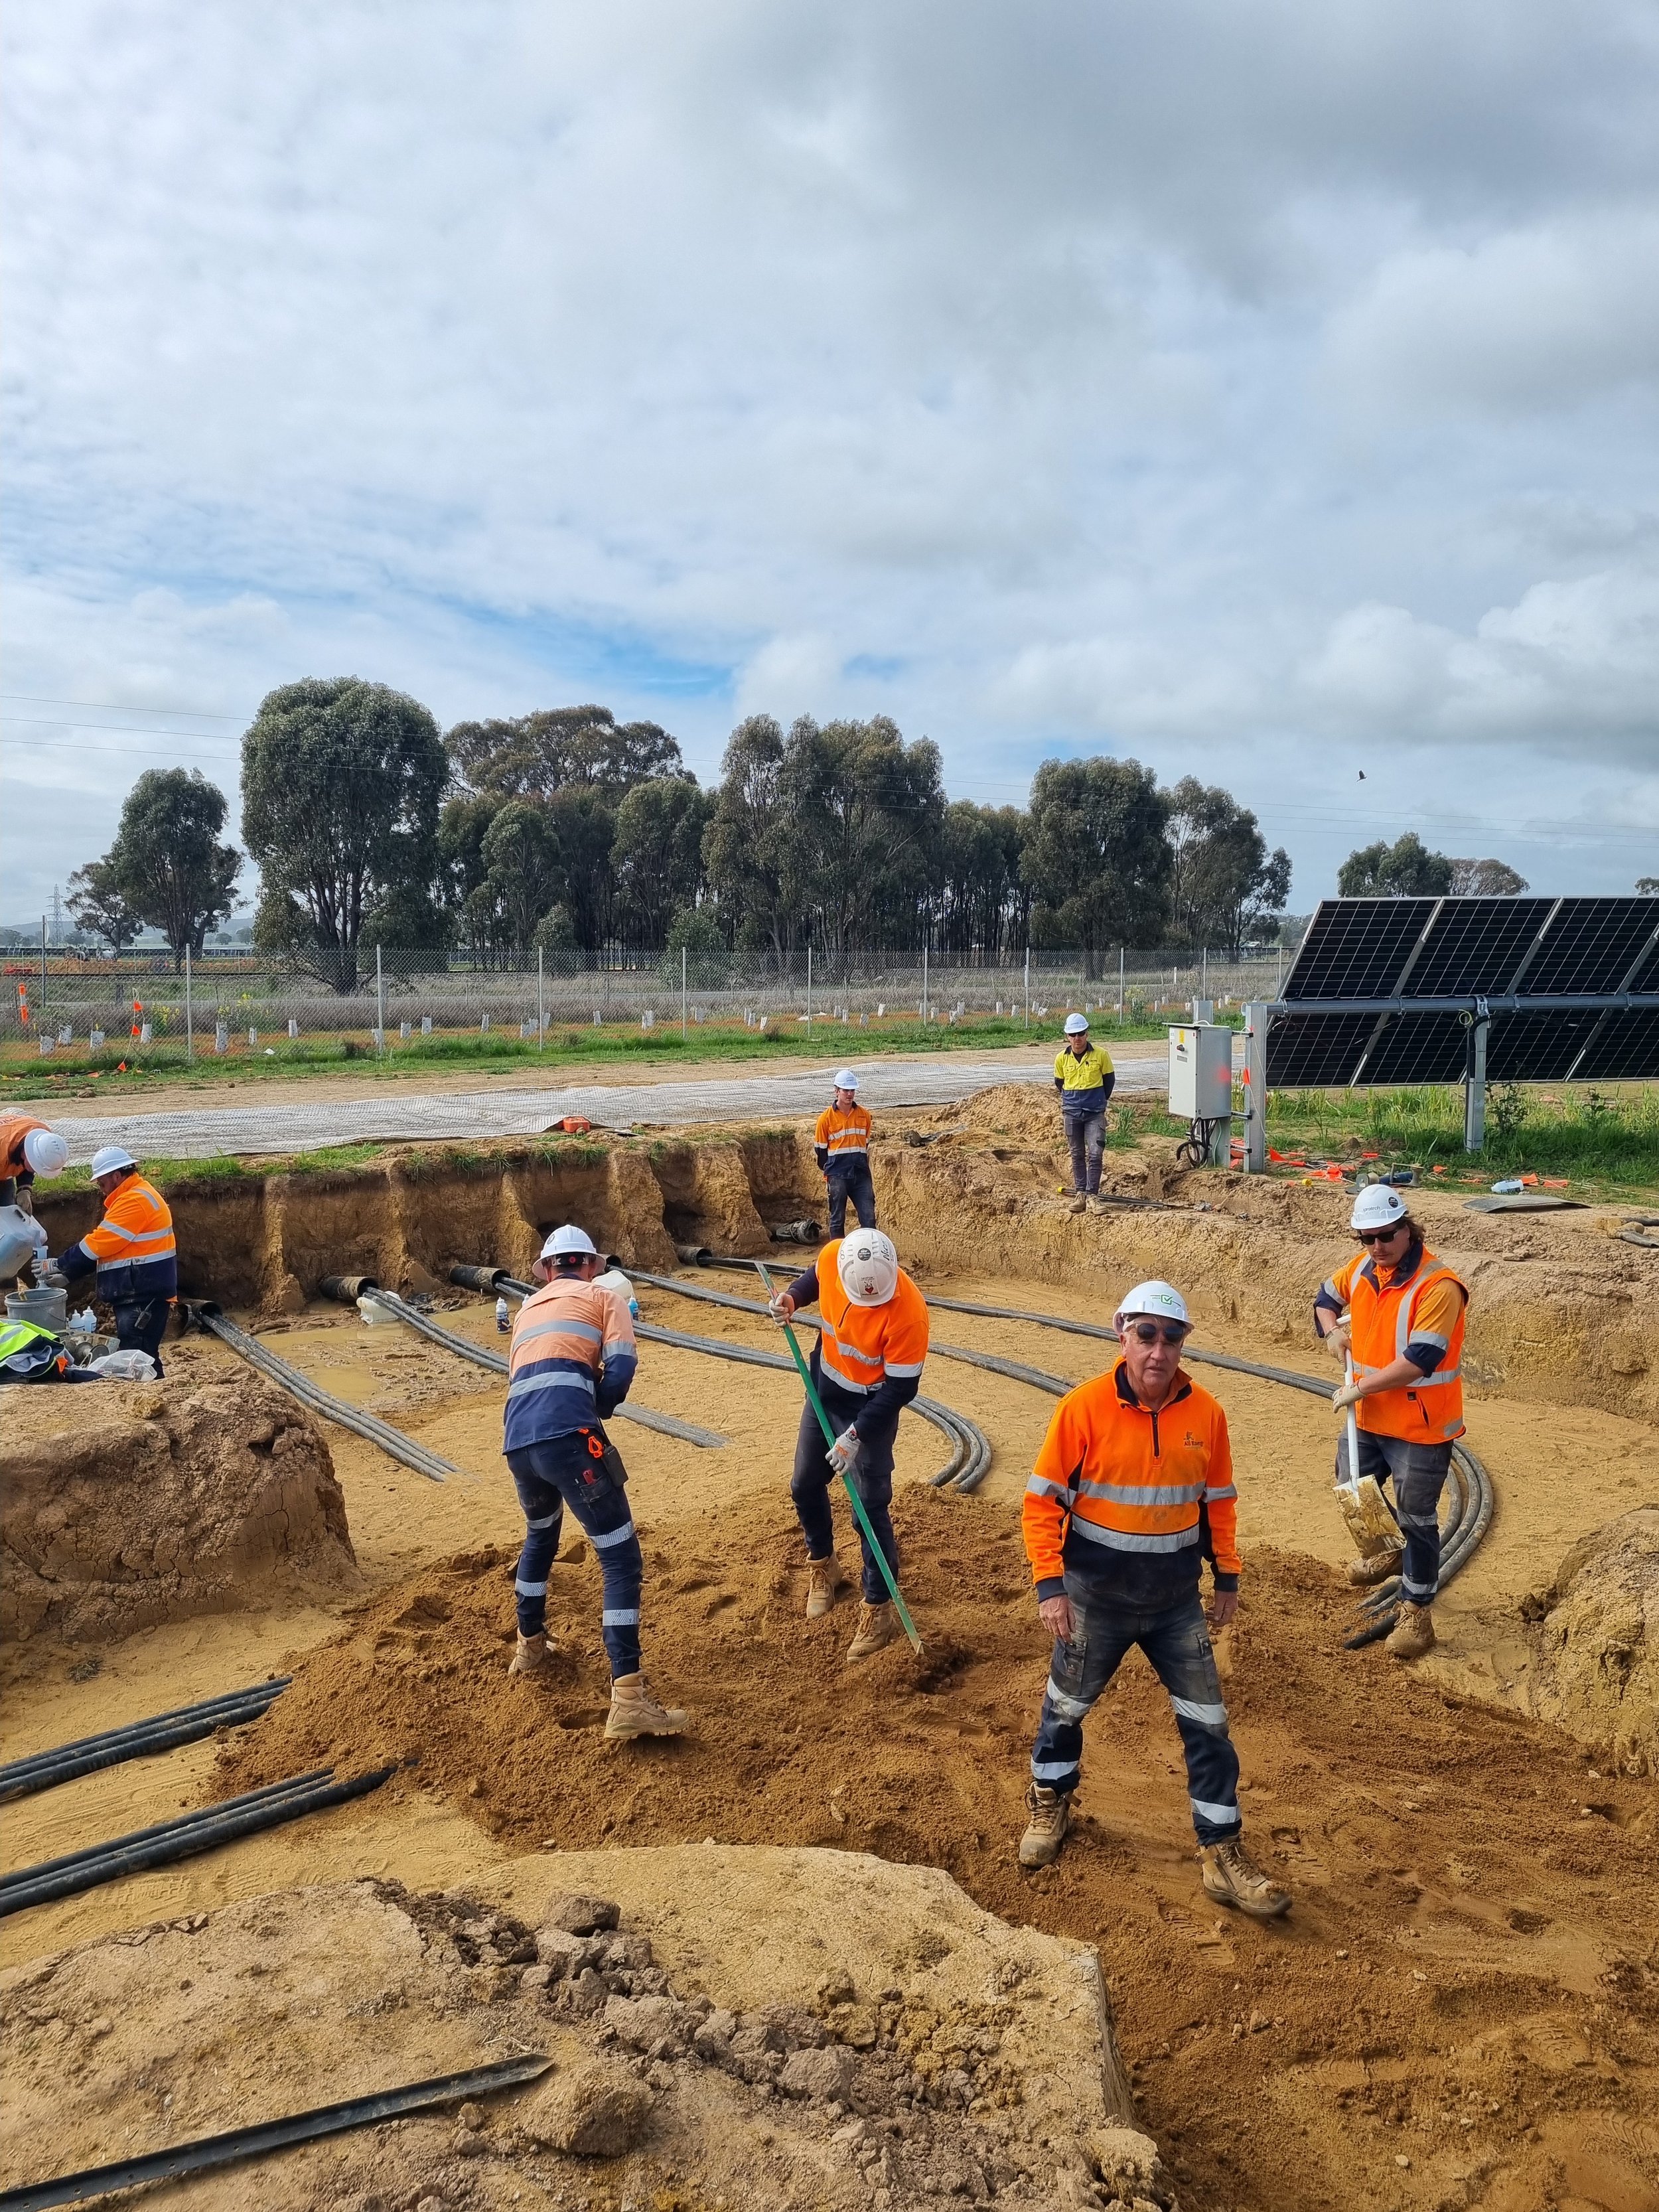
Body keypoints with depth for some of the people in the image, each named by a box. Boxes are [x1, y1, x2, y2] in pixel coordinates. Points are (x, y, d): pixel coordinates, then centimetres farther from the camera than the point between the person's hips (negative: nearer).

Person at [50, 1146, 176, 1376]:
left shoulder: (135, 1200, -15)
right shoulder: (135, 1197, 20)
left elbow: (99, 1243, -15)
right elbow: (106, 1246, 22)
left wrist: (61, 1265, -3)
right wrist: (68, 1274, 16)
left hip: (144, 1295, -11)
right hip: (137, 1294, 11)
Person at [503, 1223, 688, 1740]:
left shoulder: (527, 1310, 31)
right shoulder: (604, 1297, 15)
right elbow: (619, 1373, 1)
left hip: (518, 1443, 6)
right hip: (568, 1437, -6)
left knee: (540, 1537, 34)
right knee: (621, 1560, -4)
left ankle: (530, 1645, 50)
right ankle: (629, 1700, -13)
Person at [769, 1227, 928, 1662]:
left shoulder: (908, 1313, -36)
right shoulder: (832, 1256, -23)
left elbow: (899, 1390, -25)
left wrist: (855, 1435, -26)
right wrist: (792, 1297, -14)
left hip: (871, 1408, -6)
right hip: (824, 1392, 6)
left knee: (871, 1507, 0)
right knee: (805, 1485, 18)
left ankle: (879, 1609, 17)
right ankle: (823, 1566, 44)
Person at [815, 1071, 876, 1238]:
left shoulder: (864, 1115, 7)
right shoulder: (826, 1117, -4)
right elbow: (821, 1148, 3)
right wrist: (827, 1173, 6)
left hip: (861, 1174, 3)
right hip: (838, 1176, -3)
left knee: (869, 1217, -1)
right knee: (837, 1219, 5)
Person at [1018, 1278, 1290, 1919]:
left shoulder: (1205, 1413, -7)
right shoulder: (1084, 1408, -17)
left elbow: (1218, 1500, 8)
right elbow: (1044, 1499, -12)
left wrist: (1227, 1576, 8)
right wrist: (1049, 1585, -16)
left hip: (1176, 1600, 2)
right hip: (1095, 1596, -2)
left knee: (1207, 1723, 5)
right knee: (1066, 1707, 17)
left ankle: (1223, 1856, 20)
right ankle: (1050, 1805, 44)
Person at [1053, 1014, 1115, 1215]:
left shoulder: (1101, 1054, -7)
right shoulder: (1061, 1058, -2)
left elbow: (1109, 1080, 7)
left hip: (1095, 1113, -2)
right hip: (1071, 1113, 2)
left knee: (1095, 1154, -8)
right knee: (1077, 1155, 10)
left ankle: (1092, 1195, -4)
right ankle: (1080, 1193, 18)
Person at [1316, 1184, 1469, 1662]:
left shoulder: (1438, 1286, -25)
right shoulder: (1361, 1267, -2)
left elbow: (1418, 1360, -29)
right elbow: (1327, 1297, 19)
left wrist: (1358, 1388, -23)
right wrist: (1332, 1330, -1)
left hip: (1421, 1426, -8)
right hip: (1368, 1418, 8)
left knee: (1417, 1519, 3)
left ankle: (1416, 1614, 18)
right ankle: (1391, 1549, 52)